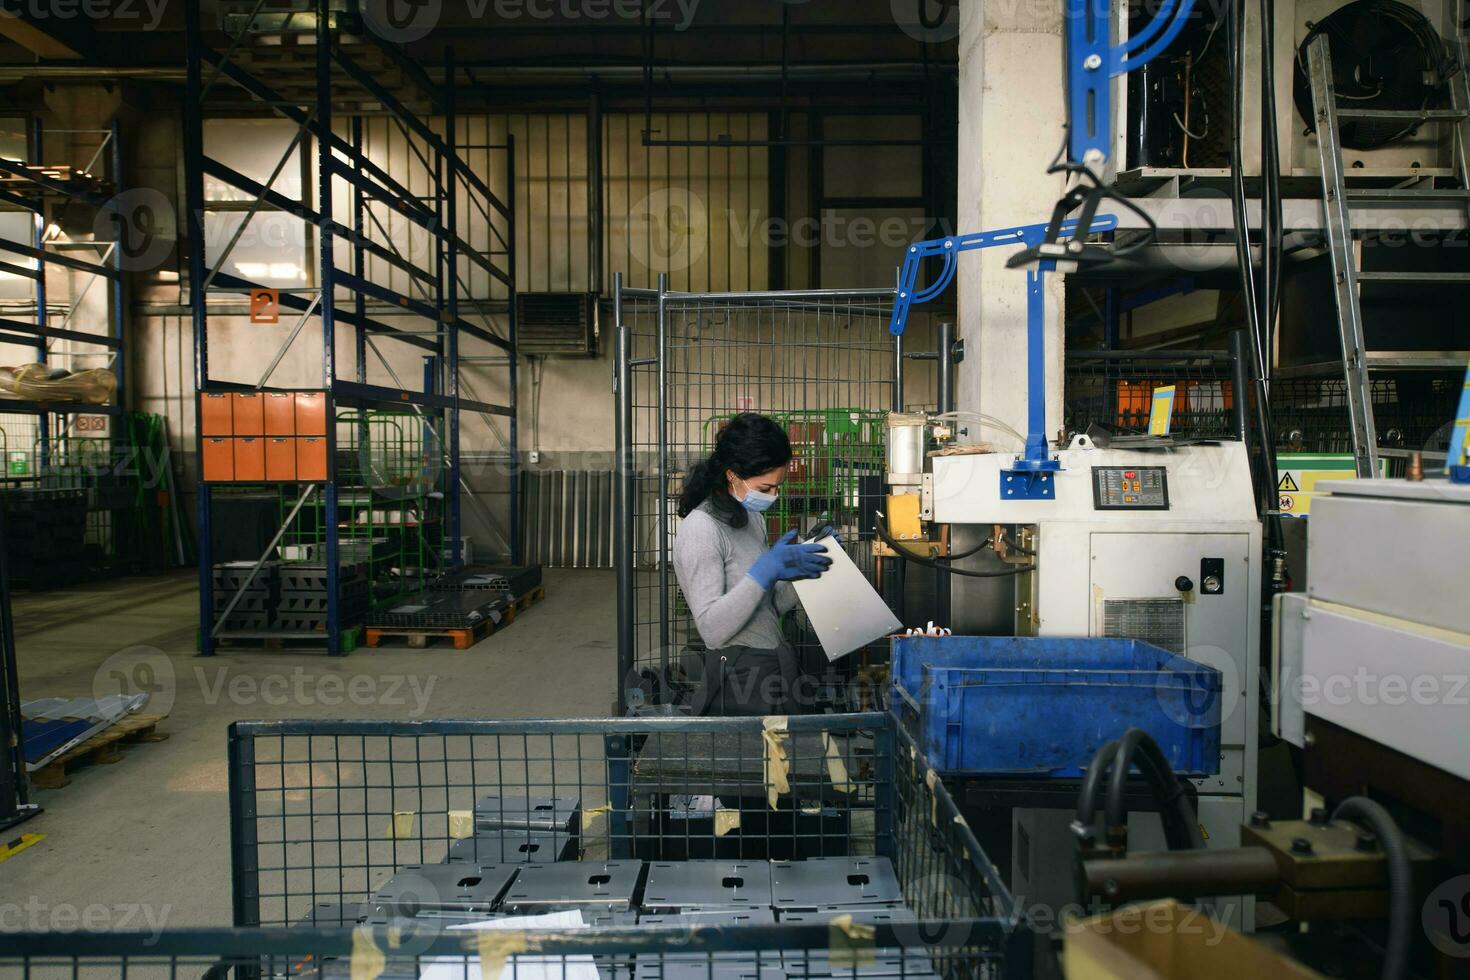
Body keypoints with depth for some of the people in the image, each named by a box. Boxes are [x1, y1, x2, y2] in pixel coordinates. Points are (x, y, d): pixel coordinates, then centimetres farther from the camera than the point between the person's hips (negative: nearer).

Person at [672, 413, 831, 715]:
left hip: (777, 674, 8)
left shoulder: (752, 519, 8)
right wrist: (766, 570, -29)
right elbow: (711, 629, -24)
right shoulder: (701, 528, -17)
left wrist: (799, 570, -2)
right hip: (739, 687, -8)